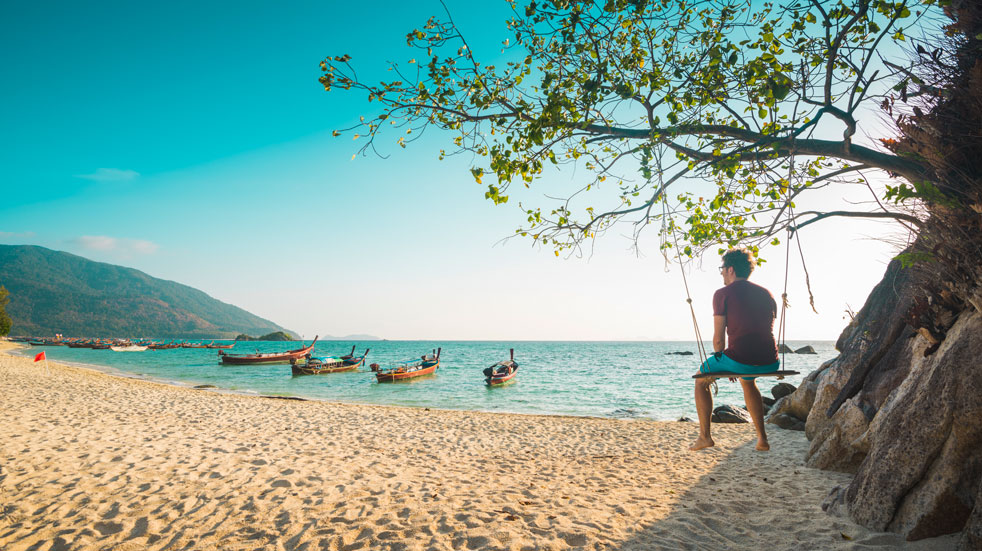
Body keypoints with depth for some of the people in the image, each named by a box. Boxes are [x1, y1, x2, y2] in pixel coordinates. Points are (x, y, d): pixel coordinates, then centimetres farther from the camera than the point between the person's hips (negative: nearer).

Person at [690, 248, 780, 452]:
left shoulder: (723, 294, -1)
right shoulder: (766, 294, 17)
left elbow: (719, 339, -3)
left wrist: (721, 362, 17)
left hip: (740, 360, -6)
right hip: (770, 364, 6)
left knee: (701, 380, 22)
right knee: (747, 381, 40)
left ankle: (704, 436, 21)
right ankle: (762, 438, 35)